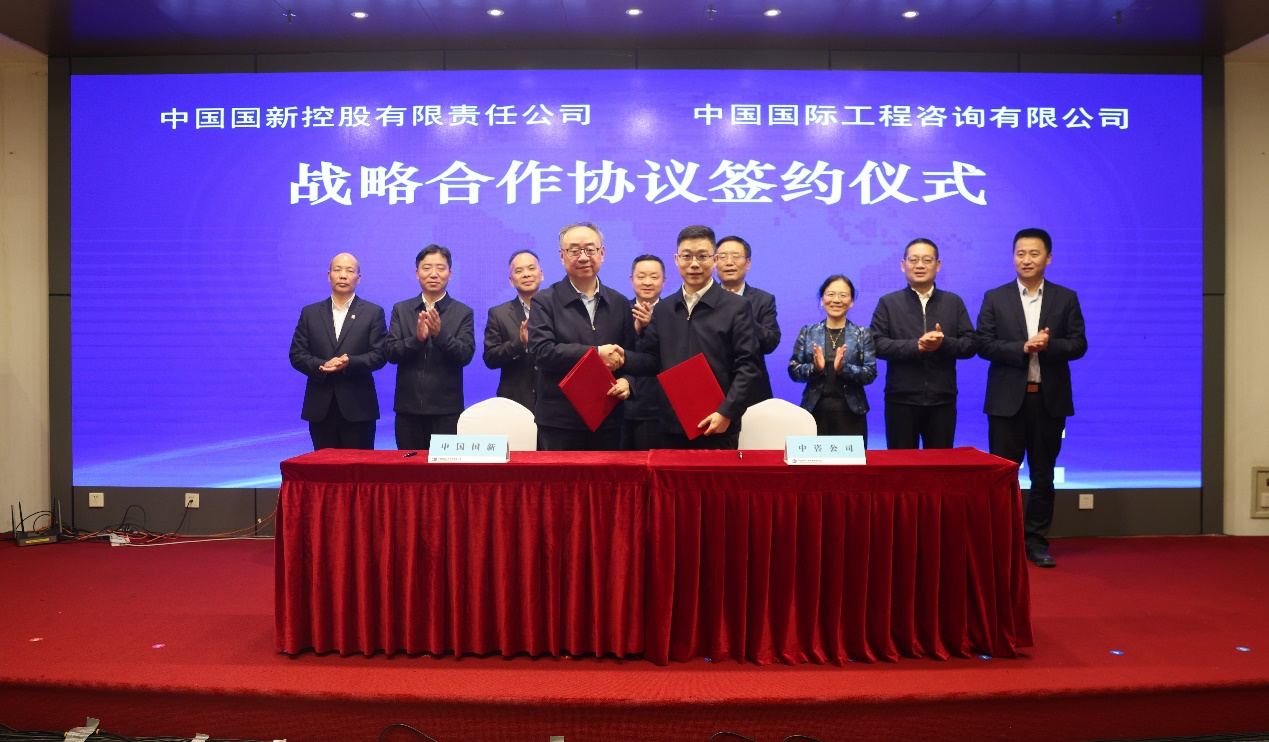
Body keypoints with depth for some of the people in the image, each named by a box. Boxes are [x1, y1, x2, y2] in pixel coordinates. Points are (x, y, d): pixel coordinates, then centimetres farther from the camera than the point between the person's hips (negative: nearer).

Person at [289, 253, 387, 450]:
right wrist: (322, 365, -12)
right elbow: (297, 354, 6)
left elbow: (379, 355, -2)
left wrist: (349, 363, -19)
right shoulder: (310, 313, 12)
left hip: (357, 407, -2)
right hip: (320, 407, 2)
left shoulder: (373, 312, 5)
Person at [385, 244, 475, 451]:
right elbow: (391, 353, 0)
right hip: (408, 408, 2)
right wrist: (417, 338, -18)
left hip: (446, 410, -2)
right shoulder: (401, 310, 9)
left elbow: (466, 355, -8)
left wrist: (440, 334, -23)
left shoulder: (463, 312, 3)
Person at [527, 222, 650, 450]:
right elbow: (541, 351, -13)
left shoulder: (620, 303, 11)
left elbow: (636, 357, 12)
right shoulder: (545, 301, 1)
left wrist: (627, 381, -9)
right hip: (558, 423, -3)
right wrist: (596, 353, -17)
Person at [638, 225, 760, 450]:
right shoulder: (662, 309, 11)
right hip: (671, 426, 4)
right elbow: (651, 364, 10)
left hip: (717, 427, -3)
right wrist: (641, 330, -3)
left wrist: (727, 413, -14)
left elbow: (747, 366, -7)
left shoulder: (736, 307, -1)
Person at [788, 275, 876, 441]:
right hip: (815, 411, 0)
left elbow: (871, 373, -2)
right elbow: (793, 371, 3)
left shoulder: (862, 334, 5)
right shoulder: (807, 332, 6)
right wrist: (814, 368, -16)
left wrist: (844, 368, -18)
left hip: (851, 413, 0)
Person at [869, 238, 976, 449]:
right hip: (901, 400, -2)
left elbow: (970, 345, 6)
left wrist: (944, 343, -13)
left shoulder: (954, 302, 12)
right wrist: (915, 346, -16)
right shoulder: (888, 303, 6)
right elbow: (877, 344, -5)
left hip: (942, 400, 2)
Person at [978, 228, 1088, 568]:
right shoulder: (995, 298, 3)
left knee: (1043, 475, 8)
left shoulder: (1066, 298, 6)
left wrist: (1049, 345, -19)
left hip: (1049, 399, 1)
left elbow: (1078, 345, 0)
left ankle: (1036, 541, 19)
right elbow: (984, 345, -5)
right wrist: (1023, 348, -18)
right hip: (1007, 399, -1)